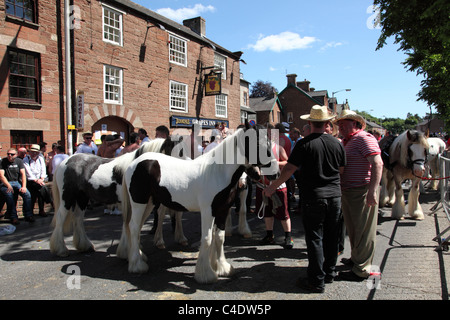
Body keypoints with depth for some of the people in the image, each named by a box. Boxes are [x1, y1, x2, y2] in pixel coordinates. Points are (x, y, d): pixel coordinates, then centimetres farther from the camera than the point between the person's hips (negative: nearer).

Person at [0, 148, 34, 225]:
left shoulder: (19, 161, 8)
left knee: (27, 194, -23)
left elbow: (23, 174, 1)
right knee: (9, 194, -33)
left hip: (17, 182, 2)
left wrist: (23, 186, -14)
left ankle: (28, 215, -14)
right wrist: (8, 186, -22)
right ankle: (13, 217, -23)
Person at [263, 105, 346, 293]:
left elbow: (289, 169, -12)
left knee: (315, 238, 3)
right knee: (331, 236, 17)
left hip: (313, 196, -5)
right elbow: (342, 170, 11)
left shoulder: (304, 144, -12)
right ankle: (329, 272, 31)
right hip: (335, 195, 5)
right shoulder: (337, 143, 2)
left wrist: (272, 187, -1)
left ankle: (317, 281, 10)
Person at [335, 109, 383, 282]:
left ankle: (361, 270, 10)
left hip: (362, 192, -10)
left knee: (363, 230, 0)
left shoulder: (364, 138, -13)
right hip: (347, 191, 10)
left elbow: (377, 164, -23)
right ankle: (355, 259, 37)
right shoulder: (345, 142, 17)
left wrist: (372, 191, -28)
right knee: (352, 227, 20)